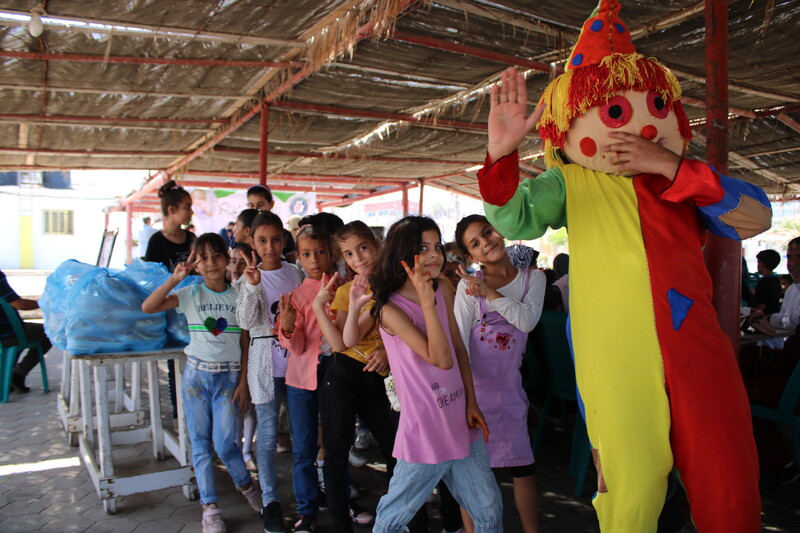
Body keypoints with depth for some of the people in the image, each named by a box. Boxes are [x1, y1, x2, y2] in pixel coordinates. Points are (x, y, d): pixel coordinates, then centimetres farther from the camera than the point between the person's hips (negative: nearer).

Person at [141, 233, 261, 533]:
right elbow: (148, 307, -14)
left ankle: (245, 483, 26)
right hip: (197, 373, 1)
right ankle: (209, 505, 20)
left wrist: (244, 381, -2)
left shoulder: (238, 296, 0)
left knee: (225, 443, -4)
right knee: (200, 442, 6)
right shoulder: (191, 294, -2)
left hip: (228, 376, -1)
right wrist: (174, 279, -20)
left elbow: (246, 344, 2)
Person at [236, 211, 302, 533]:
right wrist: (252, 285, -25)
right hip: (265, 360, -2)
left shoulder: (294, 272, 5)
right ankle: (269, 500, 16)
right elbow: (246, 321, -14)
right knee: (268, 433, 4)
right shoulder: (249, 276, -2)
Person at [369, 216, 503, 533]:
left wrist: (471, 403, 6)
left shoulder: (443, 295, 3)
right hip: (424, 432, -6)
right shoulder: (391, 309, -17)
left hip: (460, 423, 6)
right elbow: (441, 359, -26)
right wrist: (426, 302, -31)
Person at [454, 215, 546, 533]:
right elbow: (458, 342, -9)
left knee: (523, 468, 11)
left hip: (508, 387, 3)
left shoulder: (533, 278, 3)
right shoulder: (469, 285, -6)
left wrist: (489, 293, -18)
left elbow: (528, 320, -13)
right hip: (473, 385, -2)